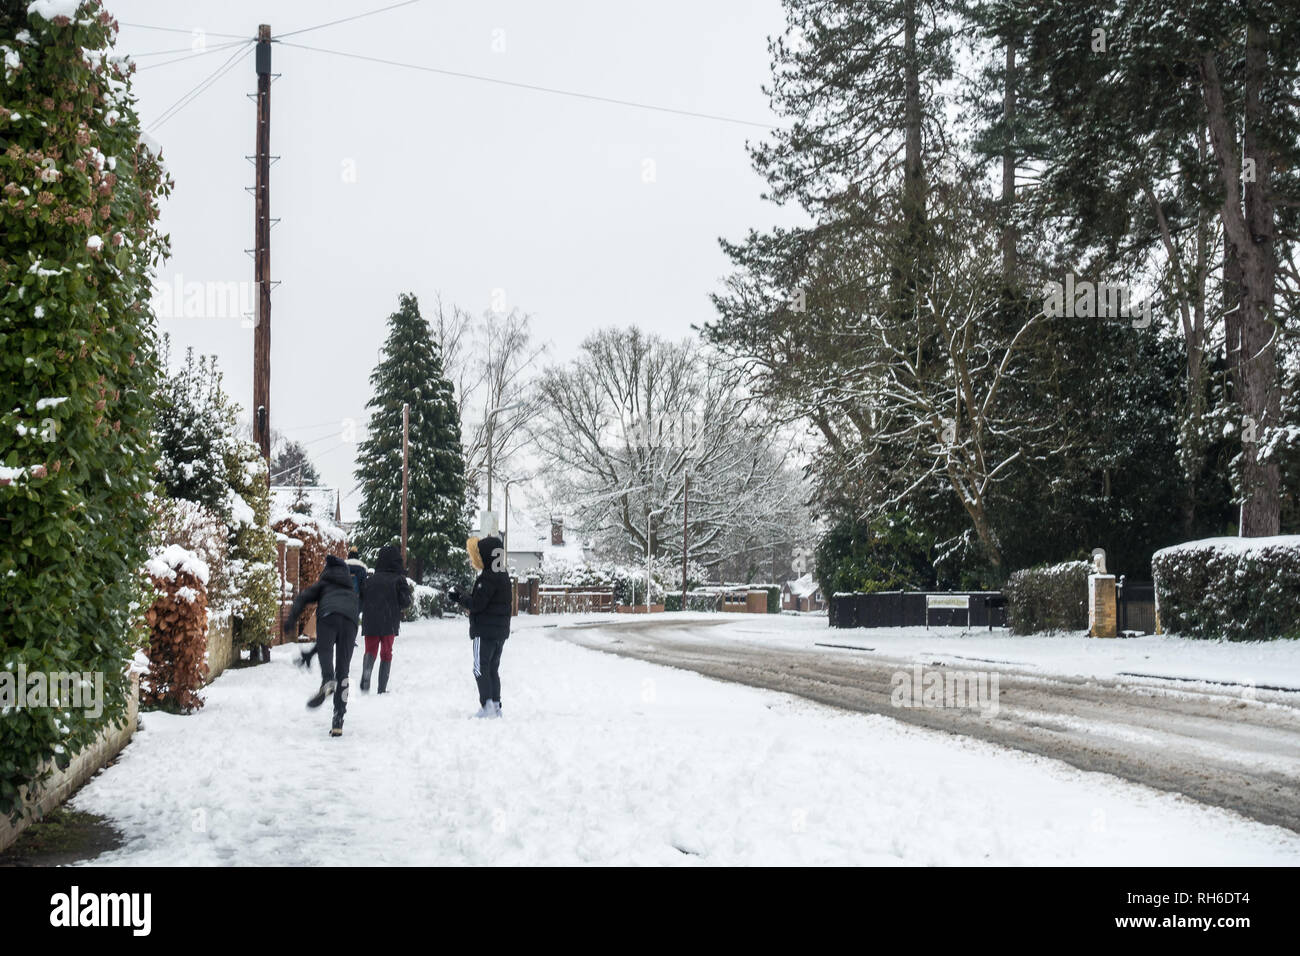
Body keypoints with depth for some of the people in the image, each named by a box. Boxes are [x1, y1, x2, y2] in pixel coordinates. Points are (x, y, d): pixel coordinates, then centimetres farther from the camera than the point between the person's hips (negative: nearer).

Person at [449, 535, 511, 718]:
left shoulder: (488, 576, -18)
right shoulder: (502, 574, 13)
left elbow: (477, 603, -19)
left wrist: (459, 598, -4)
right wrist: (463, 598, 9)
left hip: (485, 631, -9)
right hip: (501, 631, 9)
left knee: (481, 669, -4)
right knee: (493, 669, 15)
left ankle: (487, 706, -8)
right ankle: (496, 705, 16)